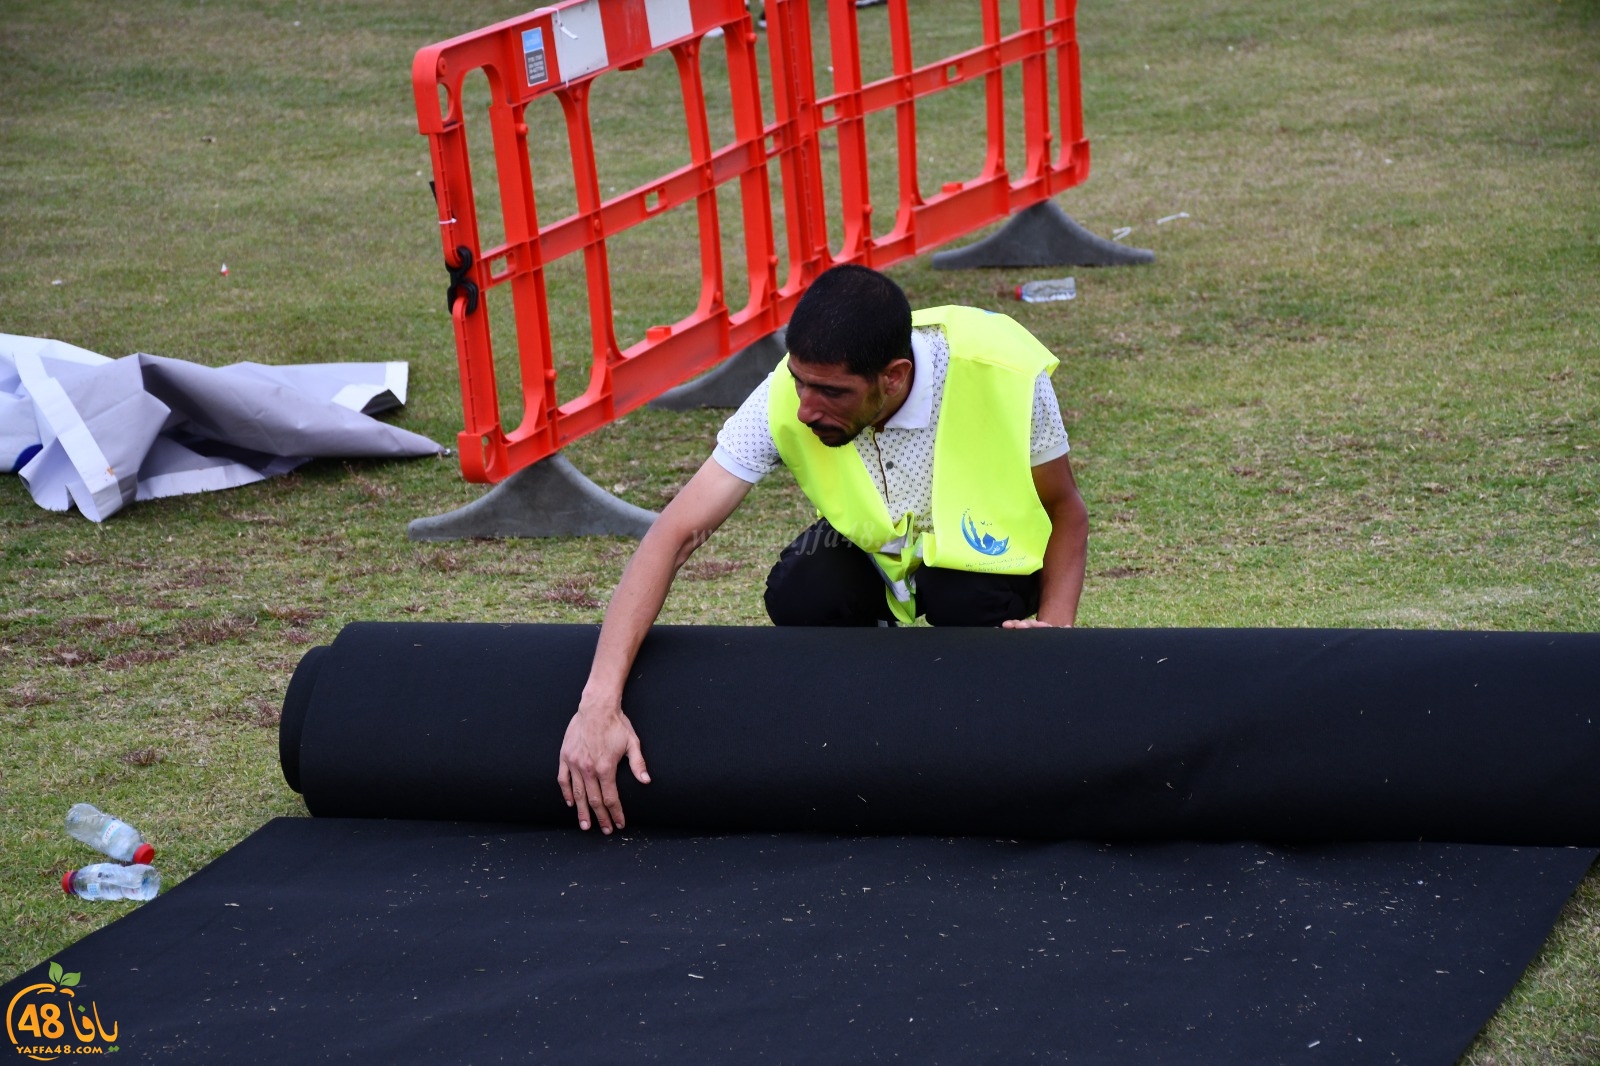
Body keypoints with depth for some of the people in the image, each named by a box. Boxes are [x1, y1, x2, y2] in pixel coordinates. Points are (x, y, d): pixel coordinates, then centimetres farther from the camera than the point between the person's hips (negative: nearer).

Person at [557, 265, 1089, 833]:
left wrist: (1055, 627, -32)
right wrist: (600, 702, -40)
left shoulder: (1006, 378, -32)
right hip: (870, 548, 2)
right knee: (799, 597, -31)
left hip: (988, 554, -1)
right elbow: (677, 533, -31)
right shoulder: (786, 399, -29)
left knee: (970, 604, -36)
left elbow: (1065, 510, -13)